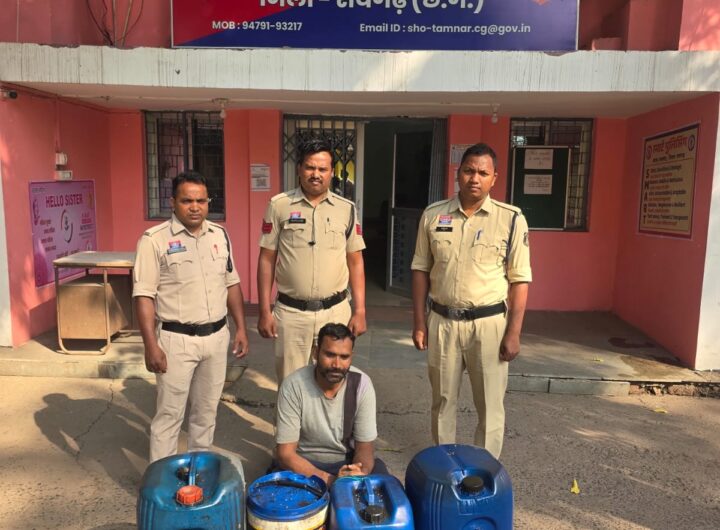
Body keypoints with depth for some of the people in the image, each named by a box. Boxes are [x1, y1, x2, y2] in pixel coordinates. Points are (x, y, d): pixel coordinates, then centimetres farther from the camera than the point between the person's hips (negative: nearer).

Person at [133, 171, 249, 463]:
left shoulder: (220, 235, 7)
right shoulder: (155, 239, -10)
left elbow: (232, 284, 12)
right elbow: (144, 296, -12)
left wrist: (241, 328, 9)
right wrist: (151, 346, -16)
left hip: (217, 336, 5)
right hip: (177, 340, -5)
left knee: (206, 410, 17)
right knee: (170, 413, 4)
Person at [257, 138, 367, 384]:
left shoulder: (346, 209, 2)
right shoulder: (279, 205, -2)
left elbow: (355, 262, 5)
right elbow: (267, 259, 1)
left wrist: (359, 311, 0)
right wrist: (265, 310, -2)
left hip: (336, 311, 1)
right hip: (290, 312, -1)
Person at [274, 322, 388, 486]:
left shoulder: (362, 384, -17)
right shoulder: (293, 386, -22)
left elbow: (365, 446, -12)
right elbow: (285, 453, -20)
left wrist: (360, 473, -37)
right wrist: (330, 481, -34)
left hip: (348, 460, 1)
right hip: (304, 462, -1)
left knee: (380, 475, -27)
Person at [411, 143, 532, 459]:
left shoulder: (511, 219, -4)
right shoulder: (433, 215, 1)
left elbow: (520, 280, -3)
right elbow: (421, 270, 6)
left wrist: (513, 332, -7)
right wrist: (419, 322, 3)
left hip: (489, 323, -2)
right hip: (442, 322, 2)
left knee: (490, 403, 9)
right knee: (442, 399, 16)